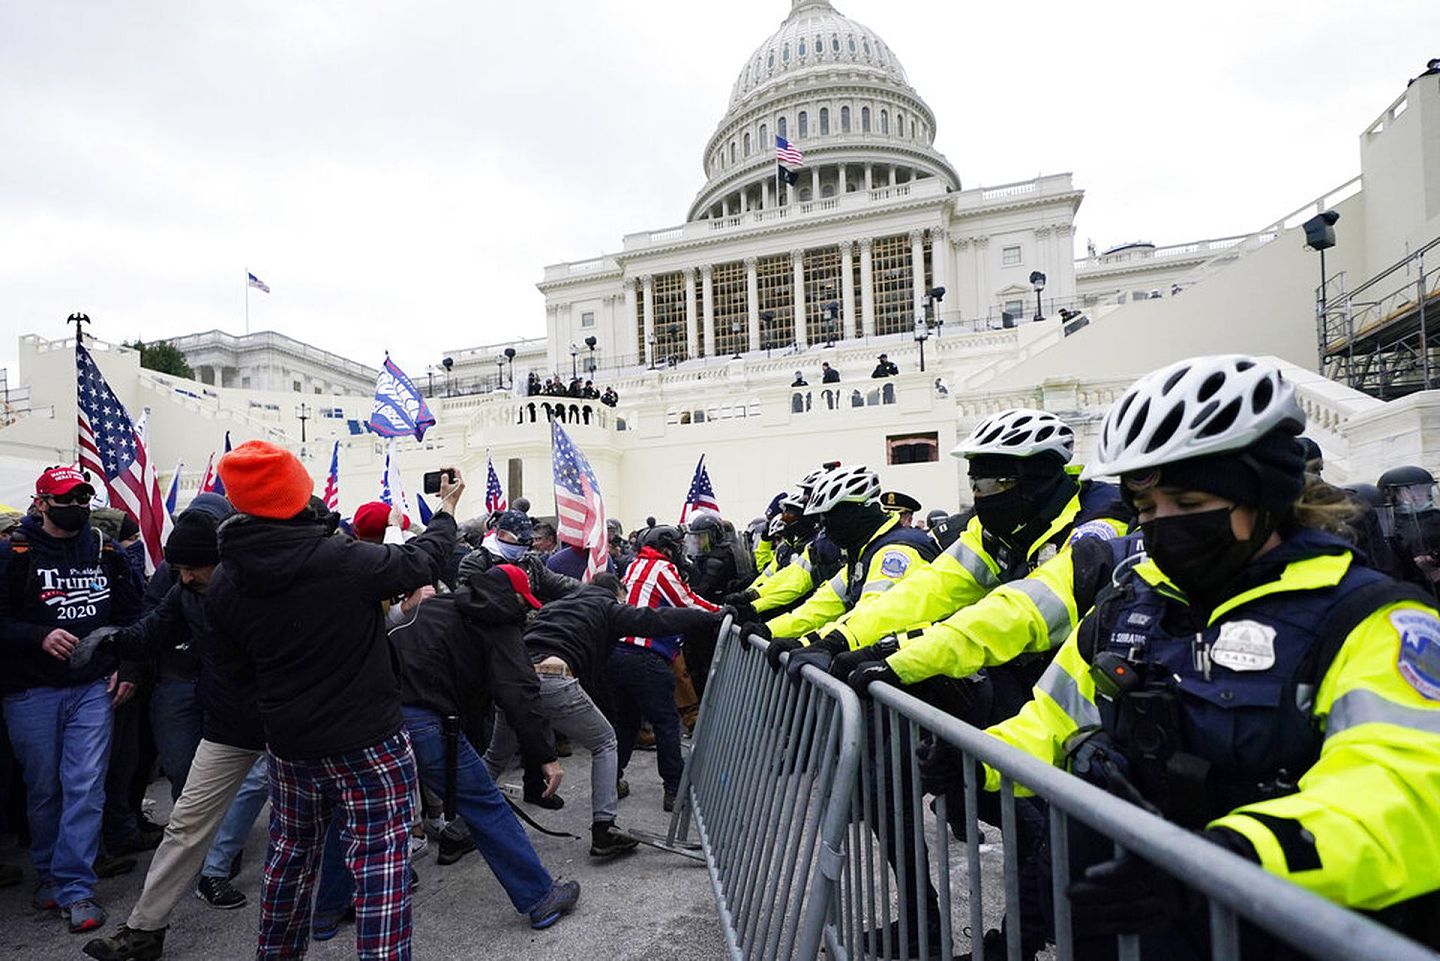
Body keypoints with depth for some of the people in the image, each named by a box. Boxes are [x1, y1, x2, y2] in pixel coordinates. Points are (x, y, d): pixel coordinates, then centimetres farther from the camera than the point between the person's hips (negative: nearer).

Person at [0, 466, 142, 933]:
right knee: (43, 788, 12)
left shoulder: (105, 550, 6)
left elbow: (131, 612, 13)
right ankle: (48, 872, 33)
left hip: (93, 688, 1)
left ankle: (75, 887, 6)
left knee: (85, 788, -2)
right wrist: (39, 636, -21)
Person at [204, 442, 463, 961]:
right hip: (369, 742, -6)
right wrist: (447, 510, 11)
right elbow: (420, 562, -6)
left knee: (290, 852, 26)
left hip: (288, 742, 6)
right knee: (380, 867, 2)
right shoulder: (345, 559, -23)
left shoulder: (225, 582, -5)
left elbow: (234, 663, 7)